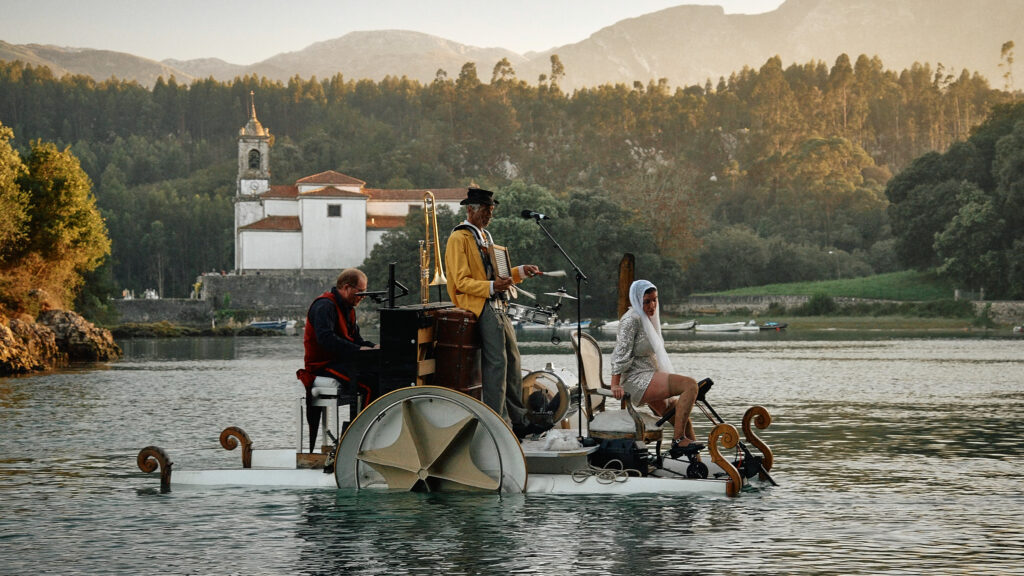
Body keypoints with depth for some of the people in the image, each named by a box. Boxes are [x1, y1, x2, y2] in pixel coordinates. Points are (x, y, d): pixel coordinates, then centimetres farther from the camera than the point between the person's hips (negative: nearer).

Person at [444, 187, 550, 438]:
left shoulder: (484, 236, 21)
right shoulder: (459, 238, -8)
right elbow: (462, 281, -15)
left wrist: (520, 272, 13)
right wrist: (491, 286, -27)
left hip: (497, 305, 10)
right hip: (481, 307, -10)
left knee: (512, 361, 10)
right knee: (496, 362, -13)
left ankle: (517, 419, 17)